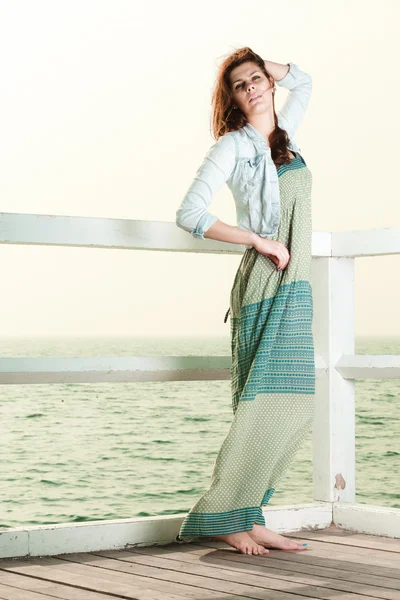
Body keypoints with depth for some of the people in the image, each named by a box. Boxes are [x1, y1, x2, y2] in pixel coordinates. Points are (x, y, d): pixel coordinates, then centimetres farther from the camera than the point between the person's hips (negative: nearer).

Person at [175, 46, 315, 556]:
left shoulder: (284, 131, 16)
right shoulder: (233, 146, -3)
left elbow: (303, 82, 36)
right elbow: (189, 214, -11)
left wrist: (264, 67, 20)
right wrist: (259, 241, -12)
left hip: (296, 287, 7)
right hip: (265, 284, -7)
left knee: (292, 408, 3)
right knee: (264, 404, -13)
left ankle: (250, 519, 6)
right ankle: (223, 518, -7)